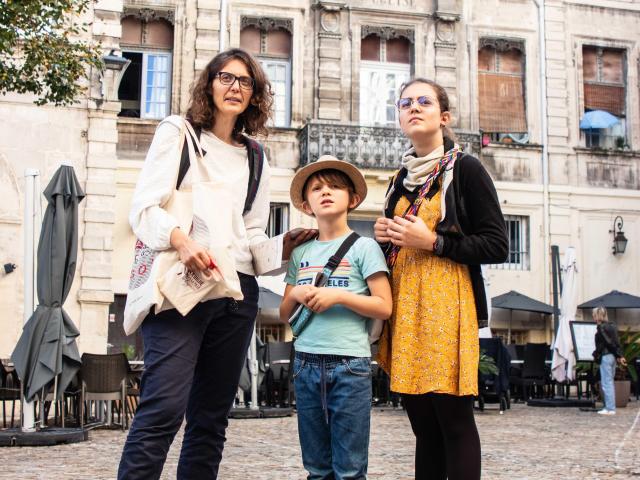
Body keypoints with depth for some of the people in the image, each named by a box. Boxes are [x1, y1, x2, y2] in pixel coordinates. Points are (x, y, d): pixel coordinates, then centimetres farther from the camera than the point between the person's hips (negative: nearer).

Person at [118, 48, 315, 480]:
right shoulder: (178, 132, 9)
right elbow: (144, 208, -3)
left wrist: (282, 249, -1)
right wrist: (182, 240, -22)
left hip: (237, 290, 5)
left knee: (211, 416, 5)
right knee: (165, 407, -19)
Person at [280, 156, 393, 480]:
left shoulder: (363, 247, 0)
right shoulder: (301, 253, 12)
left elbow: (384, 307, -5)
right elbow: (285, 314, 16)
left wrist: (338, 296, -14)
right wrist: (295, 295, -4)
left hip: (349, 364, -4)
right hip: (306, 364, 4)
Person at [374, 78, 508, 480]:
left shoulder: (465, 168, -1)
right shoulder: (402, 179, 18)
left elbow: (497, 247, -7)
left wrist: (433, 241, -14)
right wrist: (386, 238, 7)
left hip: (447, 304, -6)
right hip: (405, 307, 6)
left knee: (454, 419, -7)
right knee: (424, 426, 9)